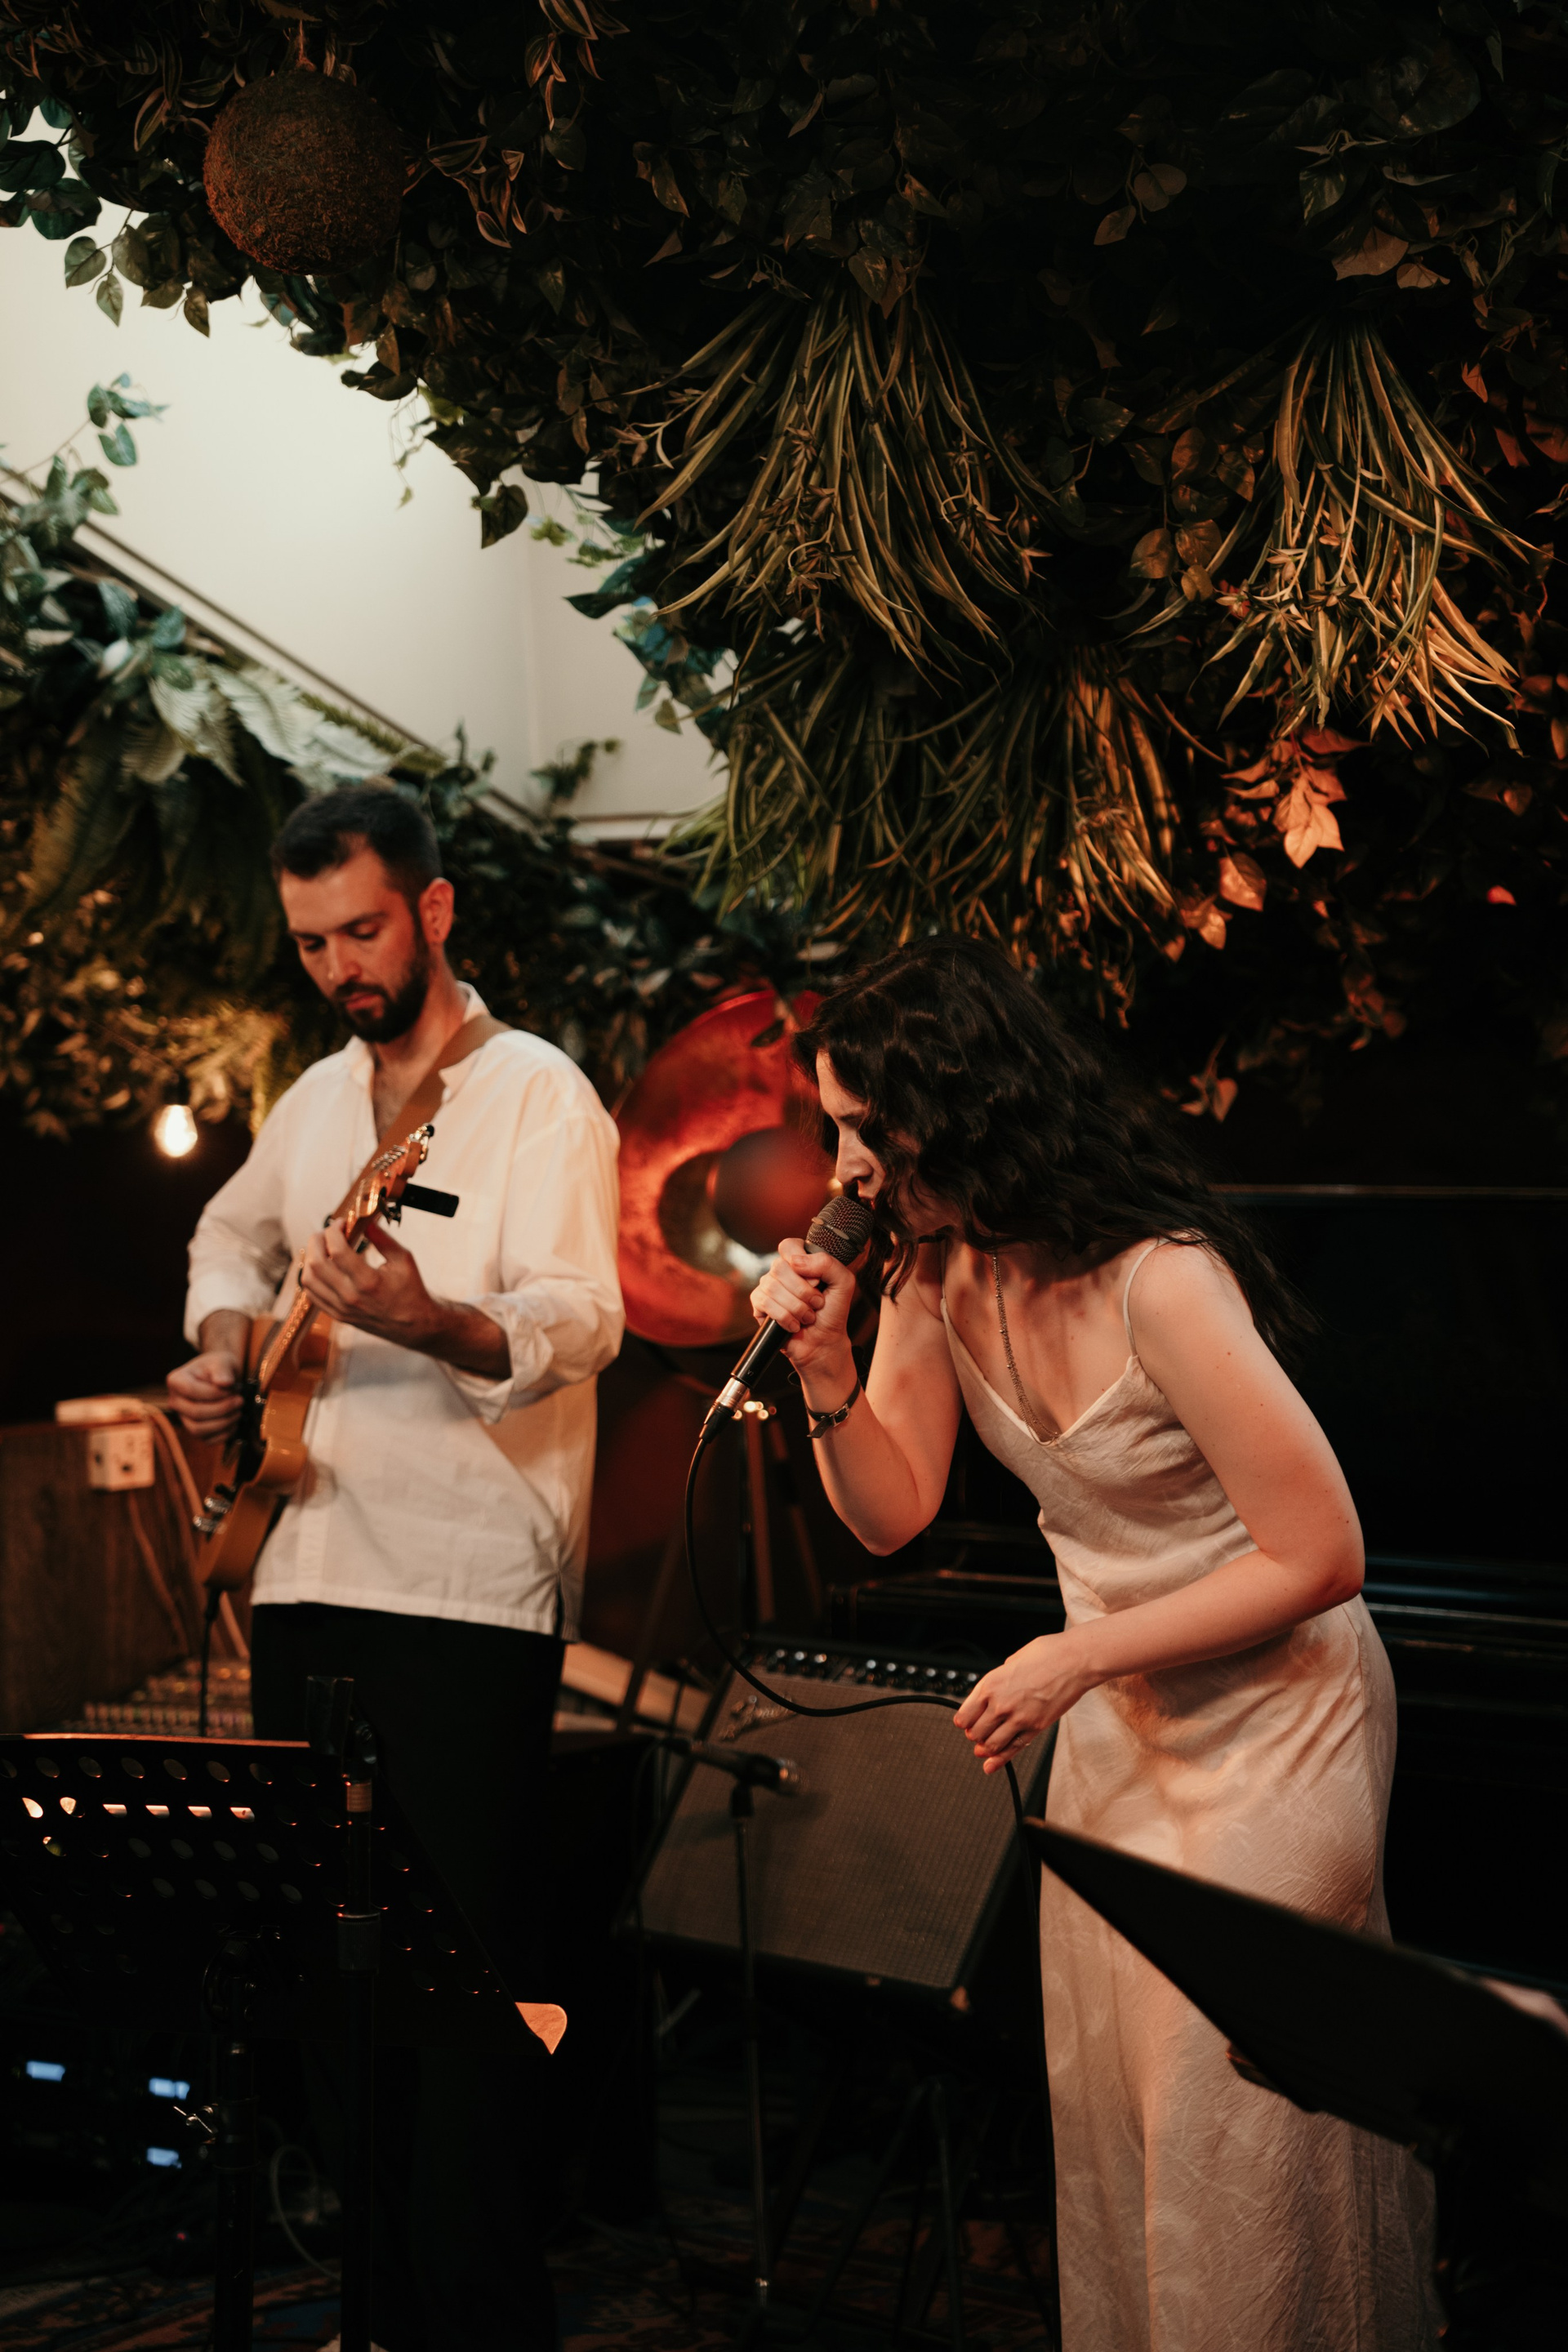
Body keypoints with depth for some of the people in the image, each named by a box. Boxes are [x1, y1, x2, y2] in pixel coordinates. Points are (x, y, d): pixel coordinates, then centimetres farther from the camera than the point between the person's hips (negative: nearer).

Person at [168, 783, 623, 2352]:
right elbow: (234, 1232, 34)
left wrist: (425, 1323, -39)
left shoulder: (536, 1093, -7)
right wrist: (222, 1348, 14)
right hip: (305, 1571, 7)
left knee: (463, 1960, -9)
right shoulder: (313, 1100, 15)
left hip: (467, 1587, -7)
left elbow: (581, 1320, -20)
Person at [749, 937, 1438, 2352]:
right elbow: (890, 1514, 4)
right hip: (1113, 1720, 7)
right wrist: (825, 1372, -14)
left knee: (1235, 2139, -2)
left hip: (1270, 1713, -7)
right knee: (1101, 2110, 11)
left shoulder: (1159, 1282, -28)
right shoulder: (932, 1270, -4)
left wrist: (1074, 1660, -22)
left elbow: (1320, 1556, -24)